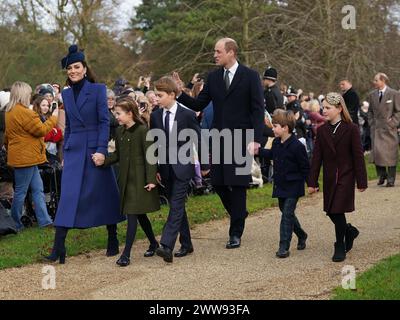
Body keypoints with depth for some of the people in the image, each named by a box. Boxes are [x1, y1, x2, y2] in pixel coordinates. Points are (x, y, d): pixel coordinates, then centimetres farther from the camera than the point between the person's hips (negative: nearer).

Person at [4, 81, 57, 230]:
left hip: (19, 156, 10)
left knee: (38, 190, 10)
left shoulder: (10, 111, 14)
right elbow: (41, 130, -15)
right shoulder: (23, 112, -19)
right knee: (21, 191, -1)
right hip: (25, 157, -10)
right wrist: (54, 118, -3)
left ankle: (44, 220, 9)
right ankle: (15, 224, 8)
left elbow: (7, 136, 23)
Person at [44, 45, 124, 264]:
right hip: (74, 151, 4)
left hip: (95, 149, -3)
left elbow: (104, 121, -7)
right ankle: (58, 248, -9)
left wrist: (102, 149, -15)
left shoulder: (98, 90, -3)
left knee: (105, 194, 6)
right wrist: (65, 151, 15)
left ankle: (113, 240, 20)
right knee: (68, 197, -5)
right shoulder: (66, 94, 11)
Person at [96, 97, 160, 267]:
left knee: (132, 214, -9)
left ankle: (126, 254, -10)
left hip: (139, 179, -7)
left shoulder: (143, 130, -12)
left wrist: (151, 179, -16)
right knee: (139, 214, 15)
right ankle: (153, 243, 32)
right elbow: (118, 154, 14)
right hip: (125, 178, 7)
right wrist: (103, 161, -3)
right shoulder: (119, 132, 9)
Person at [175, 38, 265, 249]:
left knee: (238, 184, -1)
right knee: (218, 183, 5)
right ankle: (239, 214, 30)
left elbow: (258, 109, -6)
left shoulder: (250, 76, -4)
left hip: (240, 139, -4)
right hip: (219, 138, 5)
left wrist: (256, 139, -14)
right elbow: (198, 105, 8)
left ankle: (235, 233, 5)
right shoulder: (213, 77, 9)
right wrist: (180, 94, -8)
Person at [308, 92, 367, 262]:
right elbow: (317, 157, 4)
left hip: (345, 177, -5)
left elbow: (358, 156, -6)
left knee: (338, 211, -8)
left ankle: (340, 248, 6)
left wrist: (361, 181, -7)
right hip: (329, 178, 5)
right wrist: (312, 182, 0)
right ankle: (350, 231, 35)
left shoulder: (351, 129, -8)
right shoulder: (322, 131, 4)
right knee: (330, 212, 7)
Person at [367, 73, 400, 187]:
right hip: (376, 129, 3)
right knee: (376, 152, -4)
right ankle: (382, 174, 15)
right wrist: (371, 123, 7)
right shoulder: (372, 95, 10)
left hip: (389, 130, -3)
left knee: (390, 154, 1)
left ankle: (391, 179, 9)